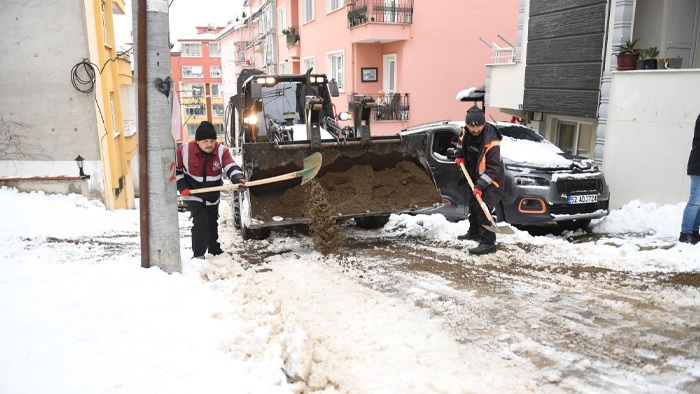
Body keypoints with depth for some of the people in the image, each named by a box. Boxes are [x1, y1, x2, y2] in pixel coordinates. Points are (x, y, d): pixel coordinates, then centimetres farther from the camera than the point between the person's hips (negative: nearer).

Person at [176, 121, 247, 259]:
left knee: (212, 223, 17)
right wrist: (182, 187, -13)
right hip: (193, 196, -3)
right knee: (200, 223, -16)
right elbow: (176, 170, -5)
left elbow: (231, 167, -32)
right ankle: (198, 255, -4)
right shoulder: (184, 150, -19)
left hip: (213, 196, 4)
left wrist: (239, 178, -52)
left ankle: (215, 250, 36)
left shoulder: (222, 151, -17)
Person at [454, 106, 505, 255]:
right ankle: (474, 232, 43)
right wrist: (460, 156, 5)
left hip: (492, 180, -9)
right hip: (476, 177, 9)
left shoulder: (491, 142, -31)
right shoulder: (466, 132, -8)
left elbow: (493, 169, -30)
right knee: (473, 205, 23)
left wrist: (481, 186, -34)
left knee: (482, 209, -19)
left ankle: (488, 243, -15)